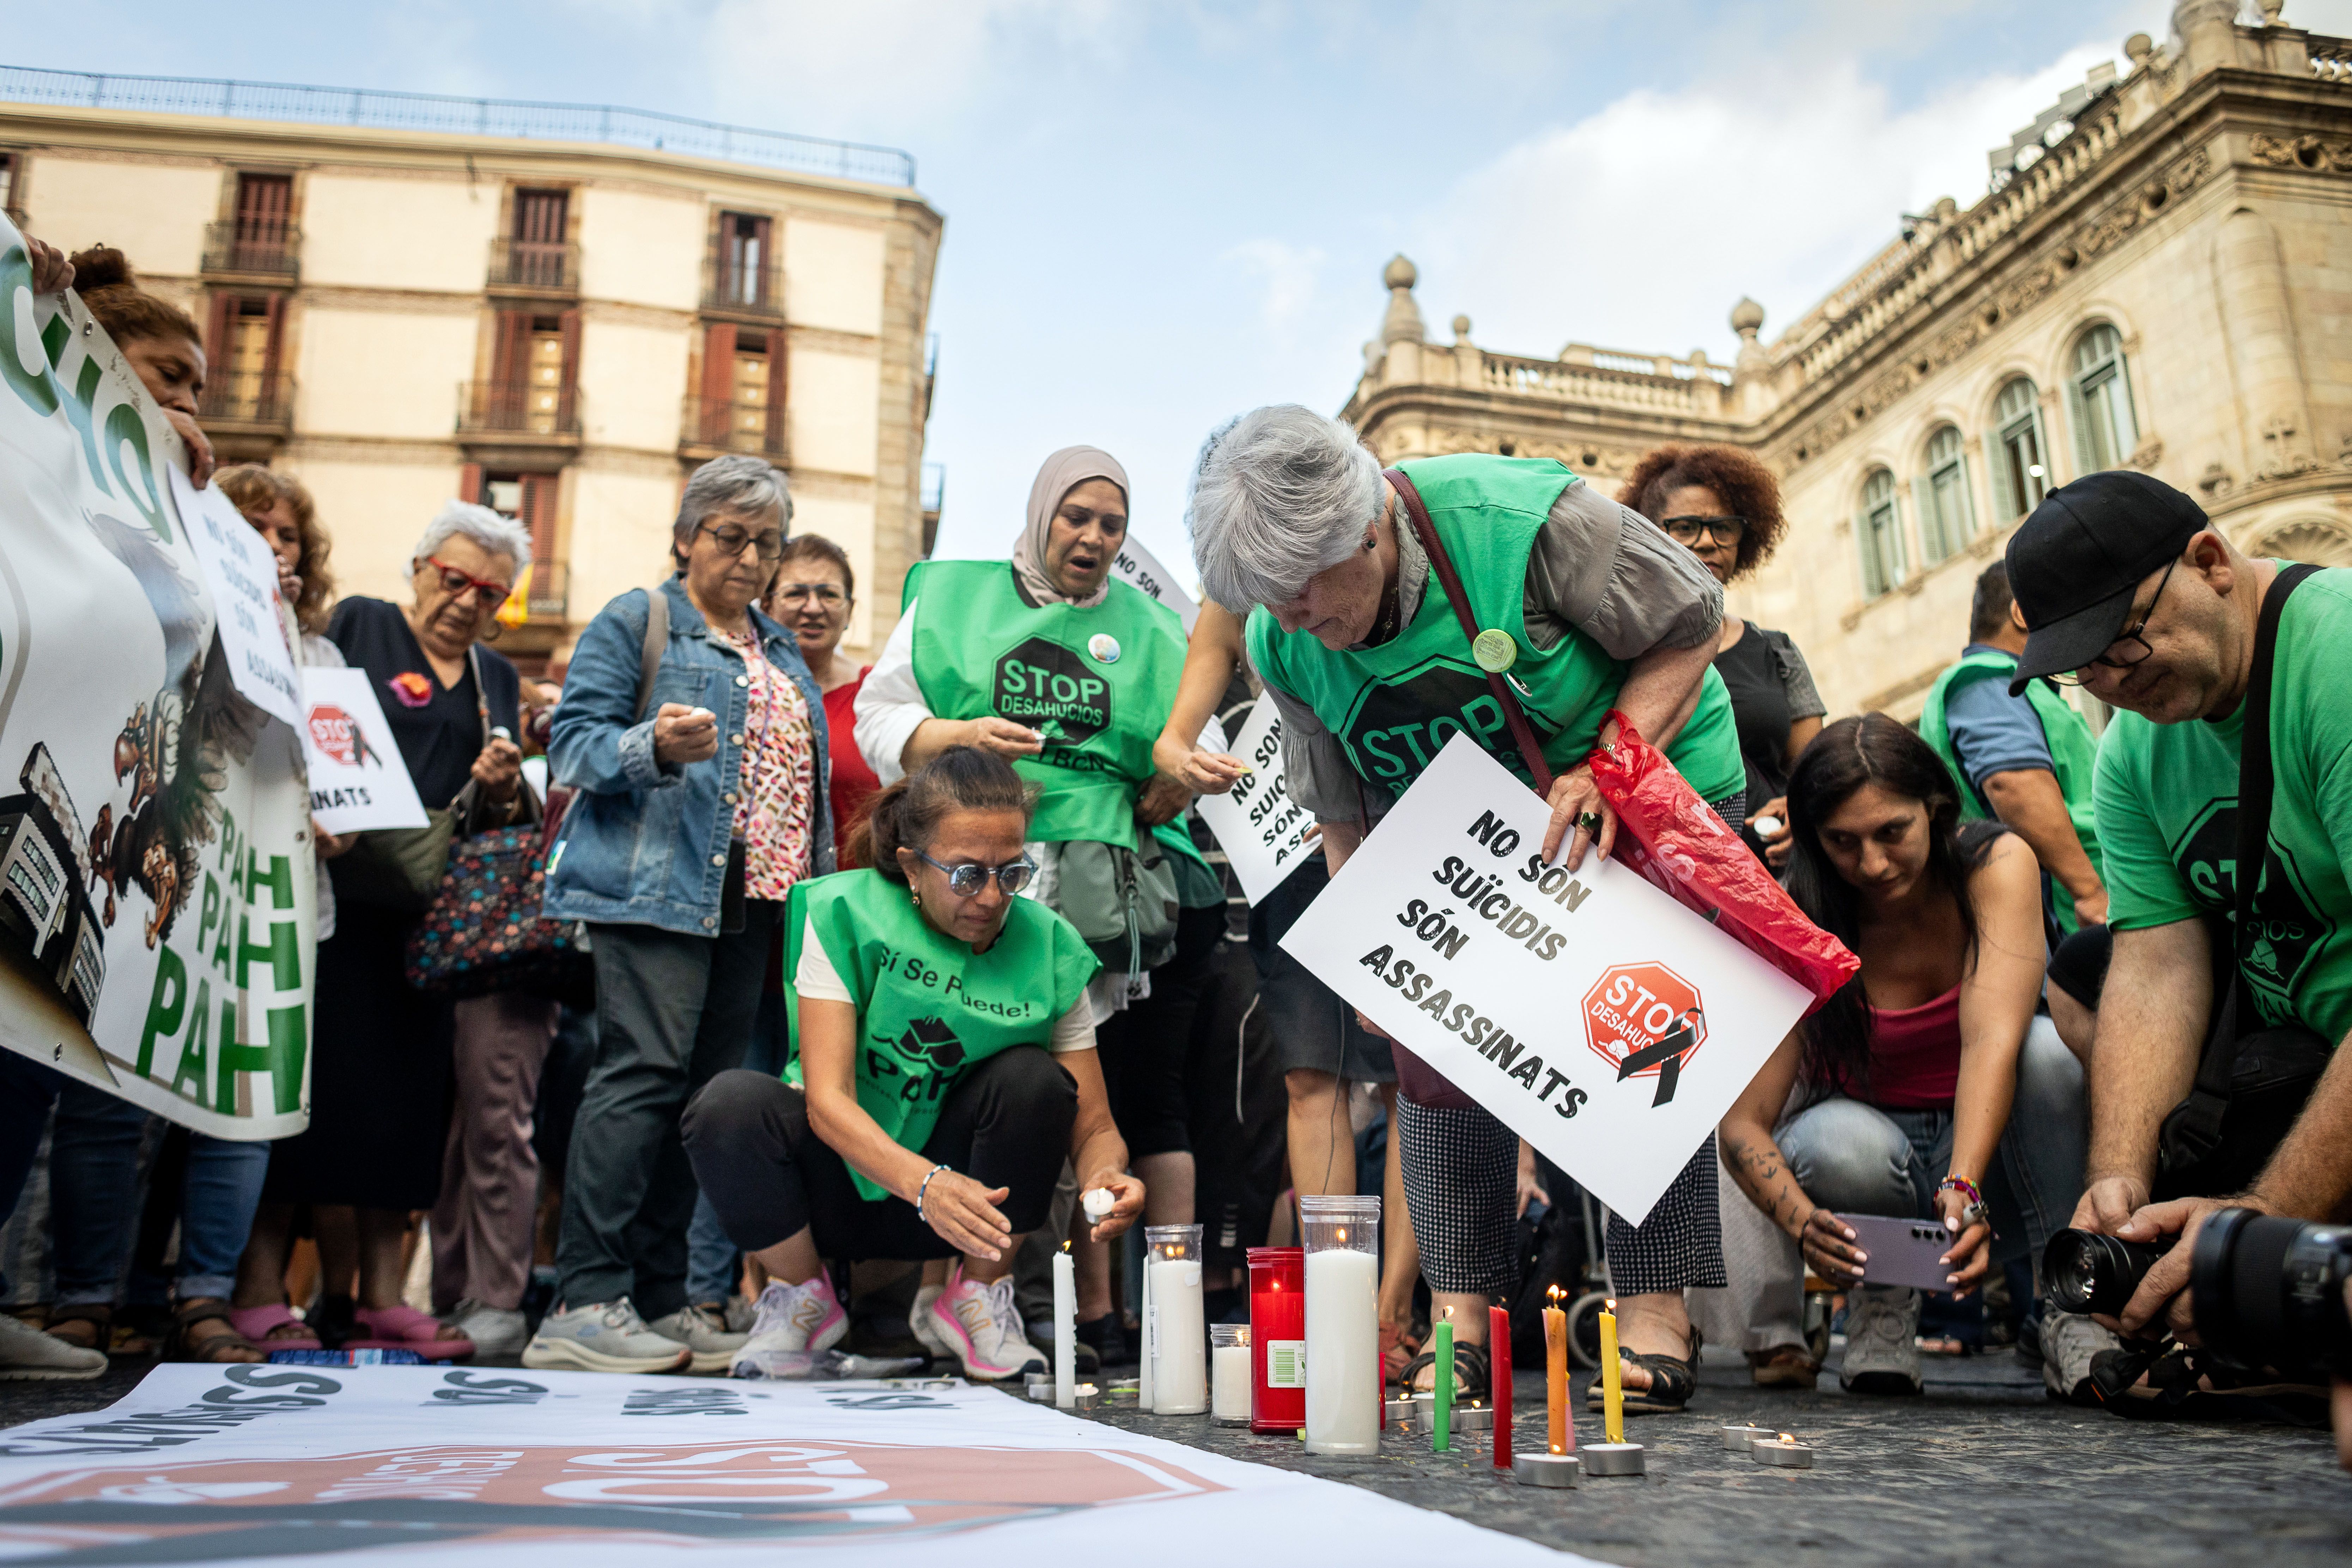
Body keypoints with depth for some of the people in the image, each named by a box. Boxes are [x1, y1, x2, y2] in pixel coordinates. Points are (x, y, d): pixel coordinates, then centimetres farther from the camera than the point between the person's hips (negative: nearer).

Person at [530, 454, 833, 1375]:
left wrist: (822, 880, 18)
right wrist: (654, 747, -24)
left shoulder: (780, 651, 25)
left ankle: (662, 1300, 11)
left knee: (710, 1089, 5)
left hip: (755, 900, 7)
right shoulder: (634, 623, 4)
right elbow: (573, 743, -5)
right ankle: (587, 1301, -11)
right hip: (656, 886, -7)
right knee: (645, 1072, -15)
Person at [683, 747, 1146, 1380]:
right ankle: (804, 1297, -1)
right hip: (840, 1179, -1)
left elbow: (1094, 1125, -8)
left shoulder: (1049, 946, -10)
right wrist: (925, 1184, -41)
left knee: (1035, 1078, -26)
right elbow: (827, 1098, -24)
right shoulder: (843, 913, -15)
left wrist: (1105, 1177, -32)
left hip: (969, 1193, 1)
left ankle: (975, 1299, -3)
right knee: (730, 1104, -29)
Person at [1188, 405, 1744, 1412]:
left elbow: (1692, 625, -18)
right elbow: (1341, 814, -2)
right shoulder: (1281, 645, -16)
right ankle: (1459, 1316, 4)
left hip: (1650, 777, -3)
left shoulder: (1523, 518, -31)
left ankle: (1655, 1314, -2)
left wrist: (1604, 769, -29)